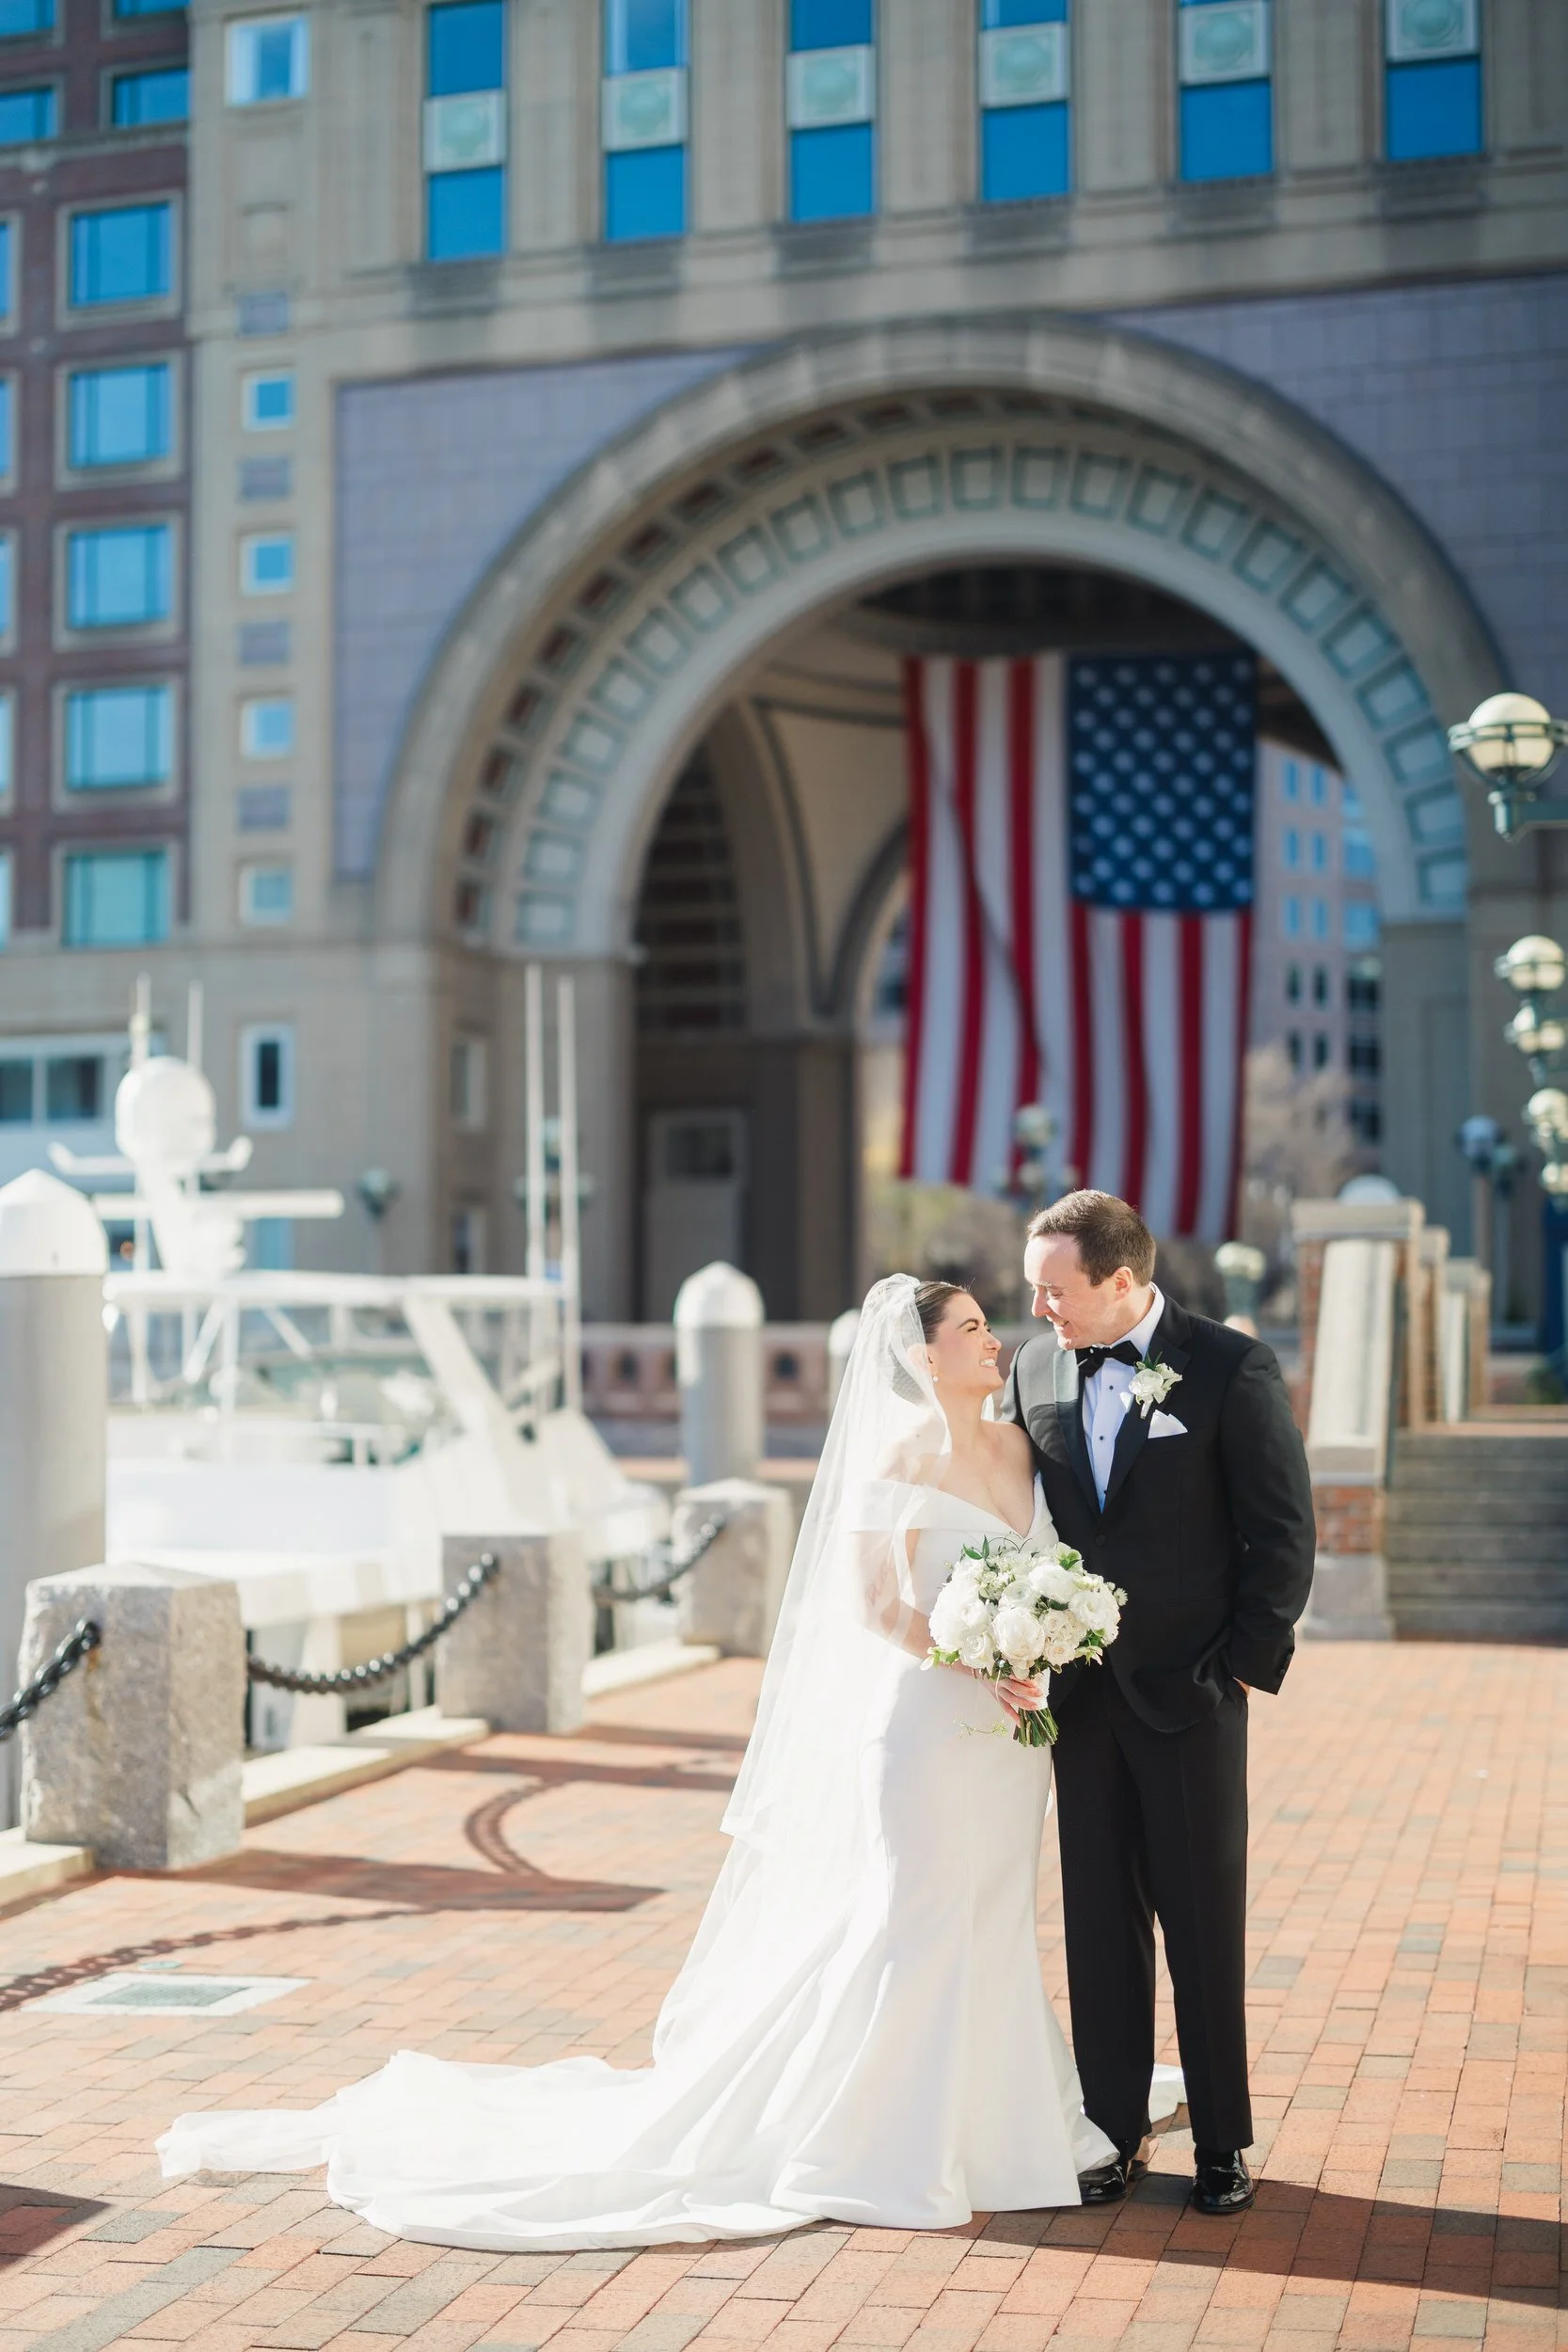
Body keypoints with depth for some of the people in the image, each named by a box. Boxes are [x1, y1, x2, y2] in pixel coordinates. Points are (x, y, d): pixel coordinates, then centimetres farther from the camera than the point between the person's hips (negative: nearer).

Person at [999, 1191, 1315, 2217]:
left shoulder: (1234, 1368, -8)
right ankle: (1115, 2133, 19)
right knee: (1100, 1923, 9)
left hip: (1189, 1691, -4)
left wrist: (1242, 1666, -9)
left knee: (1206, 1921, 5)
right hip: (1077, 1694, 4)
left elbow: (1285, 1534, -7)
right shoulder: (1035, 1369, 6)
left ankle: (1222, 2142, 18)